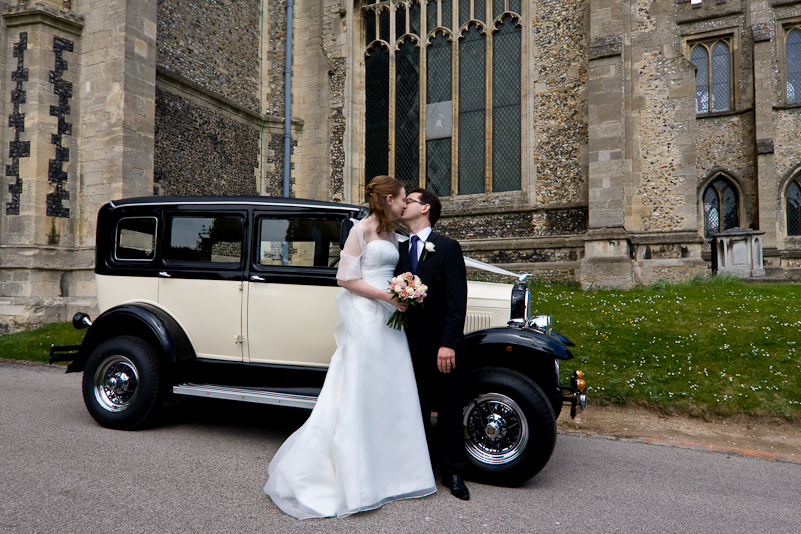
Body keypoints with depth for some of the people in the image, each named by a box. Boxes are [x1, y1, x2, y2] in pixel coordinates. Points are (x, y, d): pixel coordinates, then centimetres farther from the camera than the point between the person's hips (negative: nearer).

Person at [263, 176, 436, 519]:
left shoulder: (391, 234, 15)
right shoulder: (362, 229, -9)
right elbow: (345, 278, -13)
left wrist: (404, 295, 5)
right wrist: (387, 295, -16)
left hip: (389, 318, 8)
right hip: (365, 318, -8)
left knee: (389, 394, 11)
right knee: (358, 397, -1)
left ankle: (388, 470, 24)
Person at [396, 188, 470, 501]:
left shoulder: (448, 248, -5)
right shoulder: (400, 250, 10)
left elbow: (457, 301, -12)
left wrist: (448, 344, -19)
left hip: (442, 346, -4)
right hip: (411, 345, 4)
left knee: (449, 410, 8)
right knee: (416, 410, 13)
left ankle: (452, 473, 23)